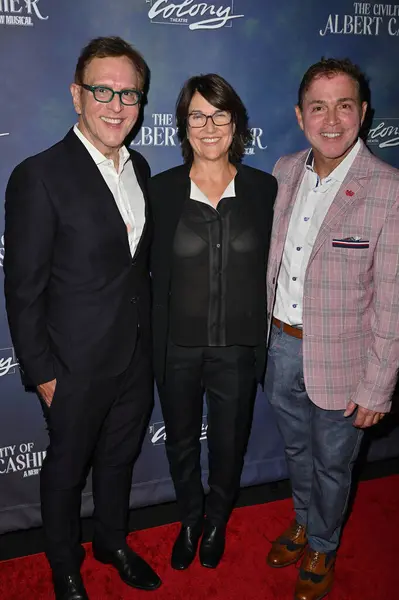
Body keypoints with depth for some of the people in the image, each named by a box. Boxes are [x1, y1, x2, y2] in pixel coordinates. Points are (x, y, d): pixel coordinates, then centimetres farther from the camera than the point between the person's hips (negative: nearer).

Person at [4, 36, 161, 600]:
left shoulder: (139, 168, 4)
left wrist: (149, 339, 11)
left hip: (137, 357, 6)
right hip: (78, 365, -6)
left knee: (120, 457, 24)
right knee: (66, 470, 16)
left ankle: (113, 541, 50)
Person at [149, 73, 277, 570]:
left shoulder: (263, 188, -4)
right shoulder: (161, 190, -6)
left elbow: (271, 269, 0)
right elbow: (154, 277, -5)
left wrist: (265, 343, -1)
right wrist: (154, 349, -6)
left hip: (238, 348, 1)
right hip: (178, 348, 0)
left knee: (229, 445, 19)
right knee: (181, 443, 20)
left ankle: (217, 520, 49)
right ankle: (190, 519, 49)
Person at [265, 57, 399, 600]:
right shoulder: (284, 172, -1)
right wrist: (266, 329, 9)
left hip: (339, 359, -5)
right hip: (282, 345, 5)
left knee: (331, 464, 17)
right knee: (297, 450, 26)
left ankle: (322, 550, 45)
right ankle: (303, 525, 53)